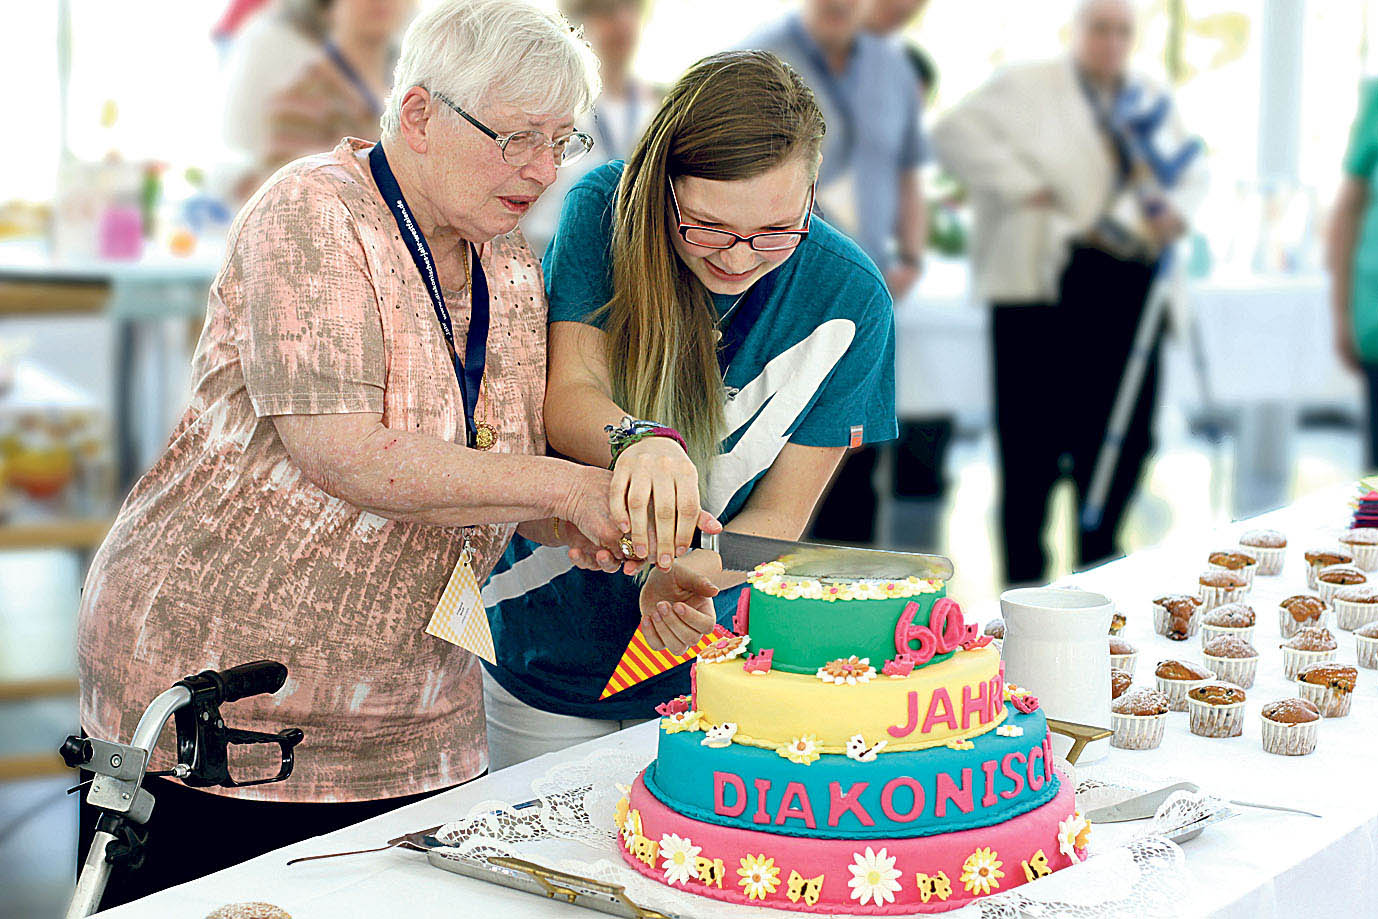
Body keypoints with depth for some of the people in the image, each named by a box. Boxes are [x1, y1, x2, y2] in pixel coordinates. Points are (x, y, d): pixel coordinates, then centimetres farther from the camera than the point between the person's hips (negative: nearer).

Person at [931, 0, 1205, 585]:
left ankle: (1098, 569, 22)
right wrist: (1022, 186, -14)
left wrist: (1176, 206, 3)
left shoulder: (1151, 101, 18)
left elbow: (1192, 167, 26)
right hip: (1046, 284, -5)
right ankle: (1024, 579, 7)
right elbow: (955, 132, -8)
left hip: (1130, 288, 5)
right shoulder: (1027, 87, 2)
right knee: (1035, 438, -2)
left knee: (1126, 434, 7)